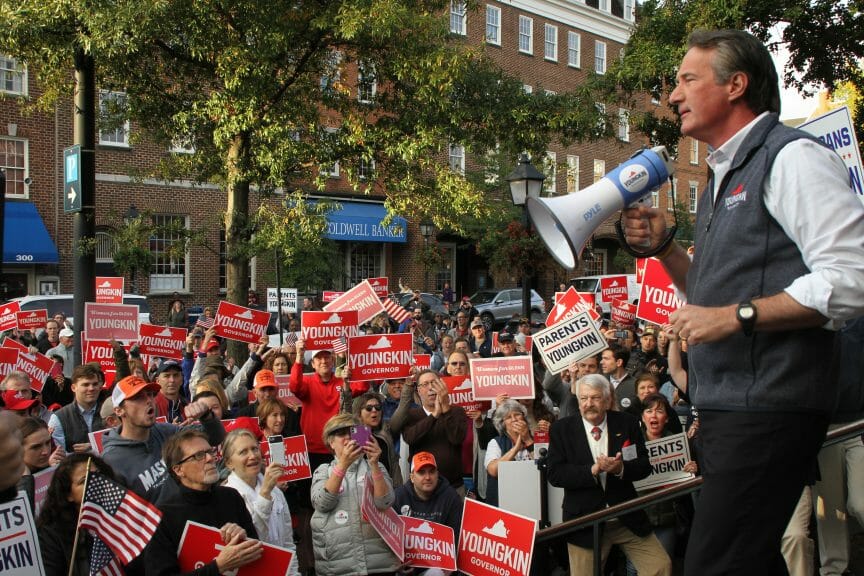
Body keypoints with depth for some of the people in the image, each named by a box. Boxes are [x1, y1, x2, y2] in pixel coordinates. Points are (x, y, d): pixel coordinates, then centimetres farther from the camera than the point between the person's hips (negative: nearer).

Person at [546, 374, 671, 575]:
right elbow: (555, 474, -9)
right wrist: (593, 470, -22)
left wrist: (621, 468, -20)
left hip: (628, 518, 2)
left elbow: (644, 465, 1)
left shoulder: (627, 423, 2)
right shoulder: (562, 429, -3)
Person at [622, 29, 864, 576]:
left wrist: (738, 316, -20)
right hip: (726, 407, 10)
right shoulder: (724, 177, 20)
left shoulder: (793, 157, -9)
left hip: (768, 408, -9)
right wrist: (663, 247, 10)